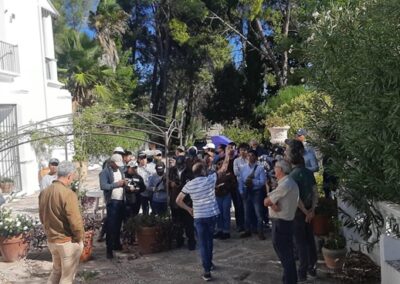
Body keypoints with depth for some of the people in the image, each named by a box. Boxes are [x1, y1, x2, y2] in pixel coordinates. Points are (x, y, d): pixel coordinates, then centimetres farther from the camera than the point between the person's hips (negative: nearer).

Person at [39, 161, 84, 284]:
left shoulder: (44, 192, 0)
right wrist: (79, 237, -8)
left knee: (56, 270, 25)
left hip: (51, 240, 7)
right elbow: (75, 222, -25)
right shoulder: (68, 194, -25)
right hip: (68, 241, -7)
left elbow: (42, 217, 11)